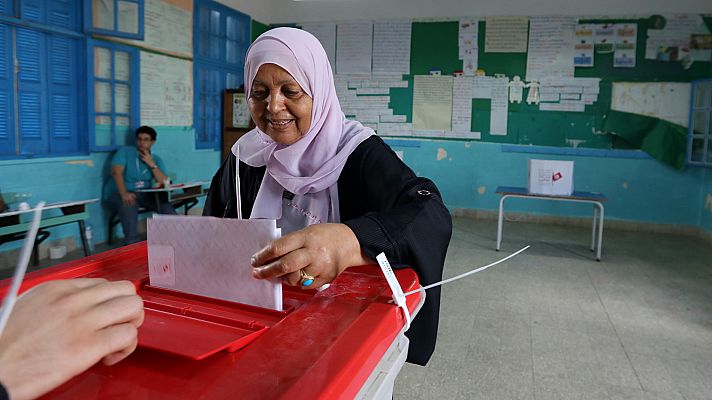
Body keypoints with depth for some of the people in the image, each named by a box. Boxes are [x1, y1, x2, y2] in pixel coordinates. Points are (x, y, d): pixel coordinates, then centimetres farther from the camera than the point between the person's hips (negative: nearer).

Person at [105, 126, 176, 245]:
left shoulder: (156, 159, 8)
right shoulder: (124, 151, -2)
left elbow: (164, 182, -6)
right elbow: (116, 173, -17)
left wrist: (152, 164, -17)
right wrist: (124, 193, -33)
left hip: (144, 195, 4)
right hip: (118, 194, -4)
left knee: (166, 202, -19)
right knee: (129, 205, -36)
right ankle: (131, 243, -31)